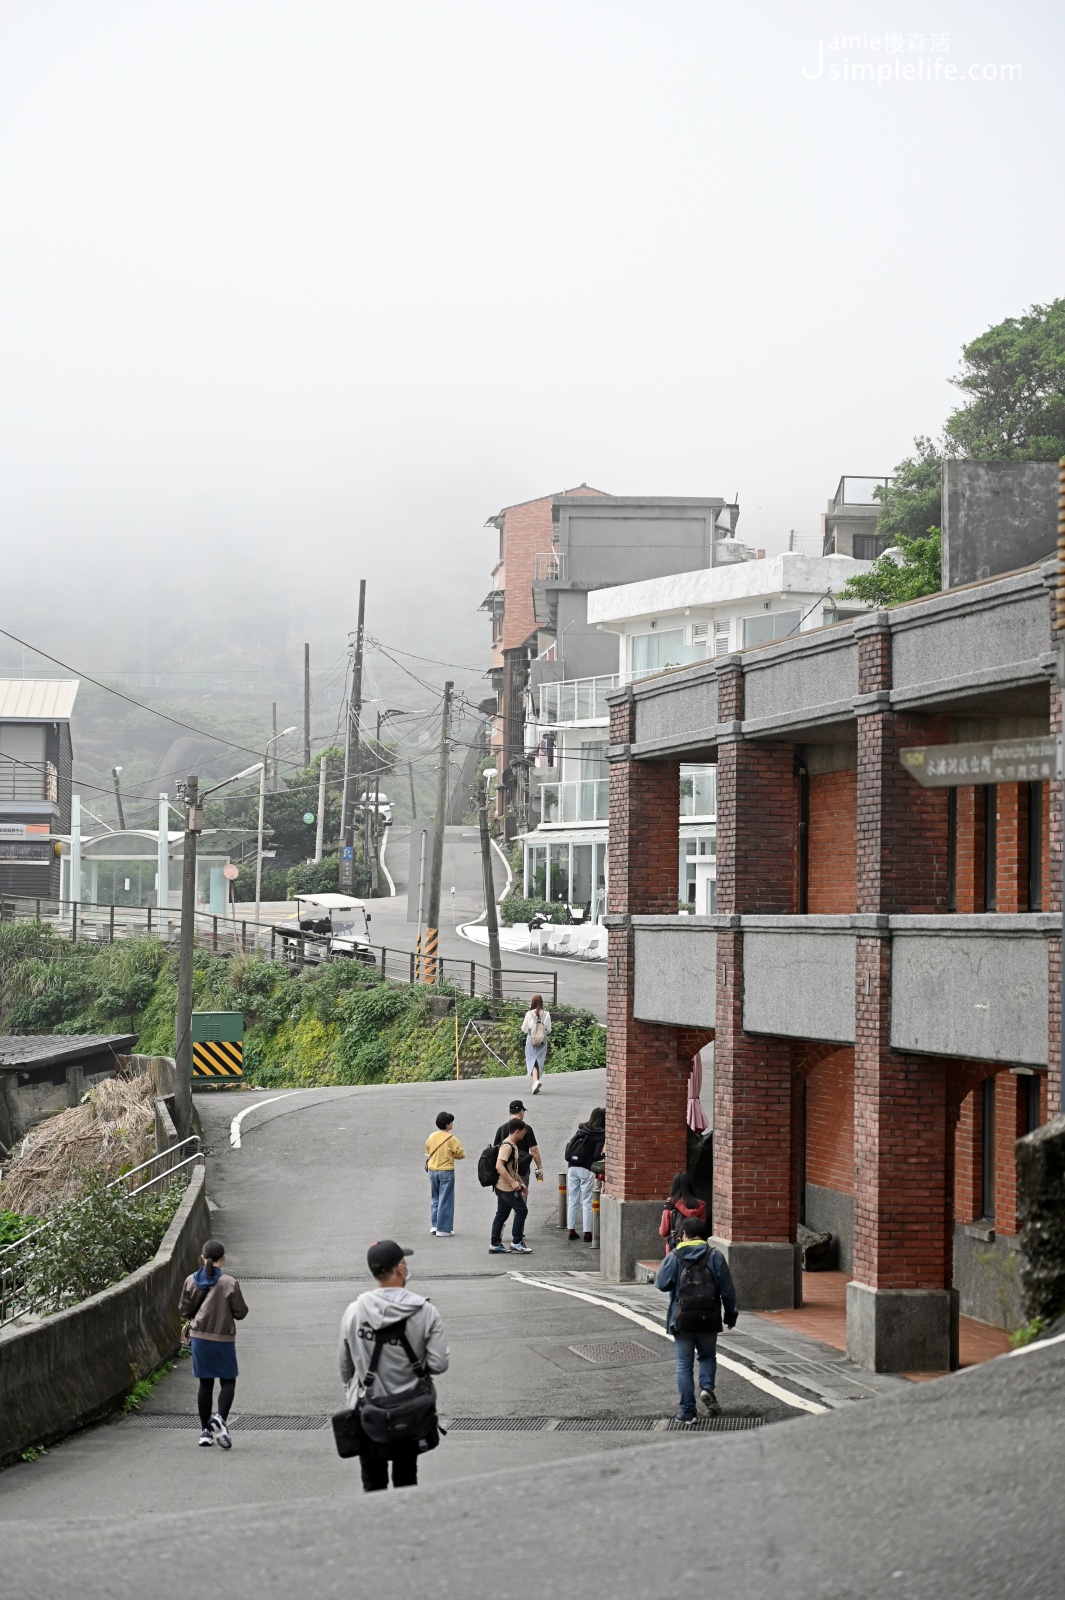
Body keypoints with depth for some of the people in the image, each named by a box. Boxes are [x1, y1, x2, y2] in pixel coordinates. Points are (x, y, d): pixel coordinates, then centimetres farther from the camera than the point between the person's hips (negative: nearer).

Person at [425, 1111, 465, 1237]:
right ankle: (443, 1229, 1)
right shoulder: (451, 1139, -15)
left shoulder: (432, 1136, 0)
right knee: (445, 1200, 1)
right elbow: (461, 1155, -10)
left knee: (435, 1198, 19)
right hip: (446, 1171, -5)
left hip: (432, 1170, 5)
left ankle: (434, 1225, 20)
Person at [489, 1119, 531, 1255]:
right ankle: (516, 1243, -2)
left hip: (503, 1187, 10)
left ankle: (495, 1245, 12)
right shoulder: (507, 1146, -17)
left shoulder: (513, 1146, 16)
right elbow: (499, 1166, -28)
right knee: (521, 1210, -6)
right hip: (507, 1187, -10)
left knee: (502, 1215, 10)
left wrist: (520, 1183, 24)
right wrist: (513, 1182, -30)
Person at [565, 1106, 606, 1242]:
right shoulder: (601, 1135, -7)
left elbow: (568, 1148, 10)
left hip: (572, 1168, 5)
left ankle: (571, 1231, 15)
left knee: (572, 1200, 12)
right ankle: (587, 1233, 1)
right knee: (587, 1202, 1)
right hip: (586, 1170, -5)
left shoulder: (581, 1130, 10)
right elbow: (596, 1155, -14)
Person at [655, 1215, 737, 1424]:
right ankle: (707, 1387, -3)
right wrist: (730, 1314, 11)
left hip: (682, 1320, -1)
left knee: (684, 1365, 7)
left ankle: (687, 1410, 7)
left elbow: (661, 1283, -7)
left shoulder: (675, 1257, -5)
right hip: (708, 1320, 1)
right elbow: (727, 1290, 0)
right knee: (708, 1356, 23)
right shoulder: (715, 1257, -1)